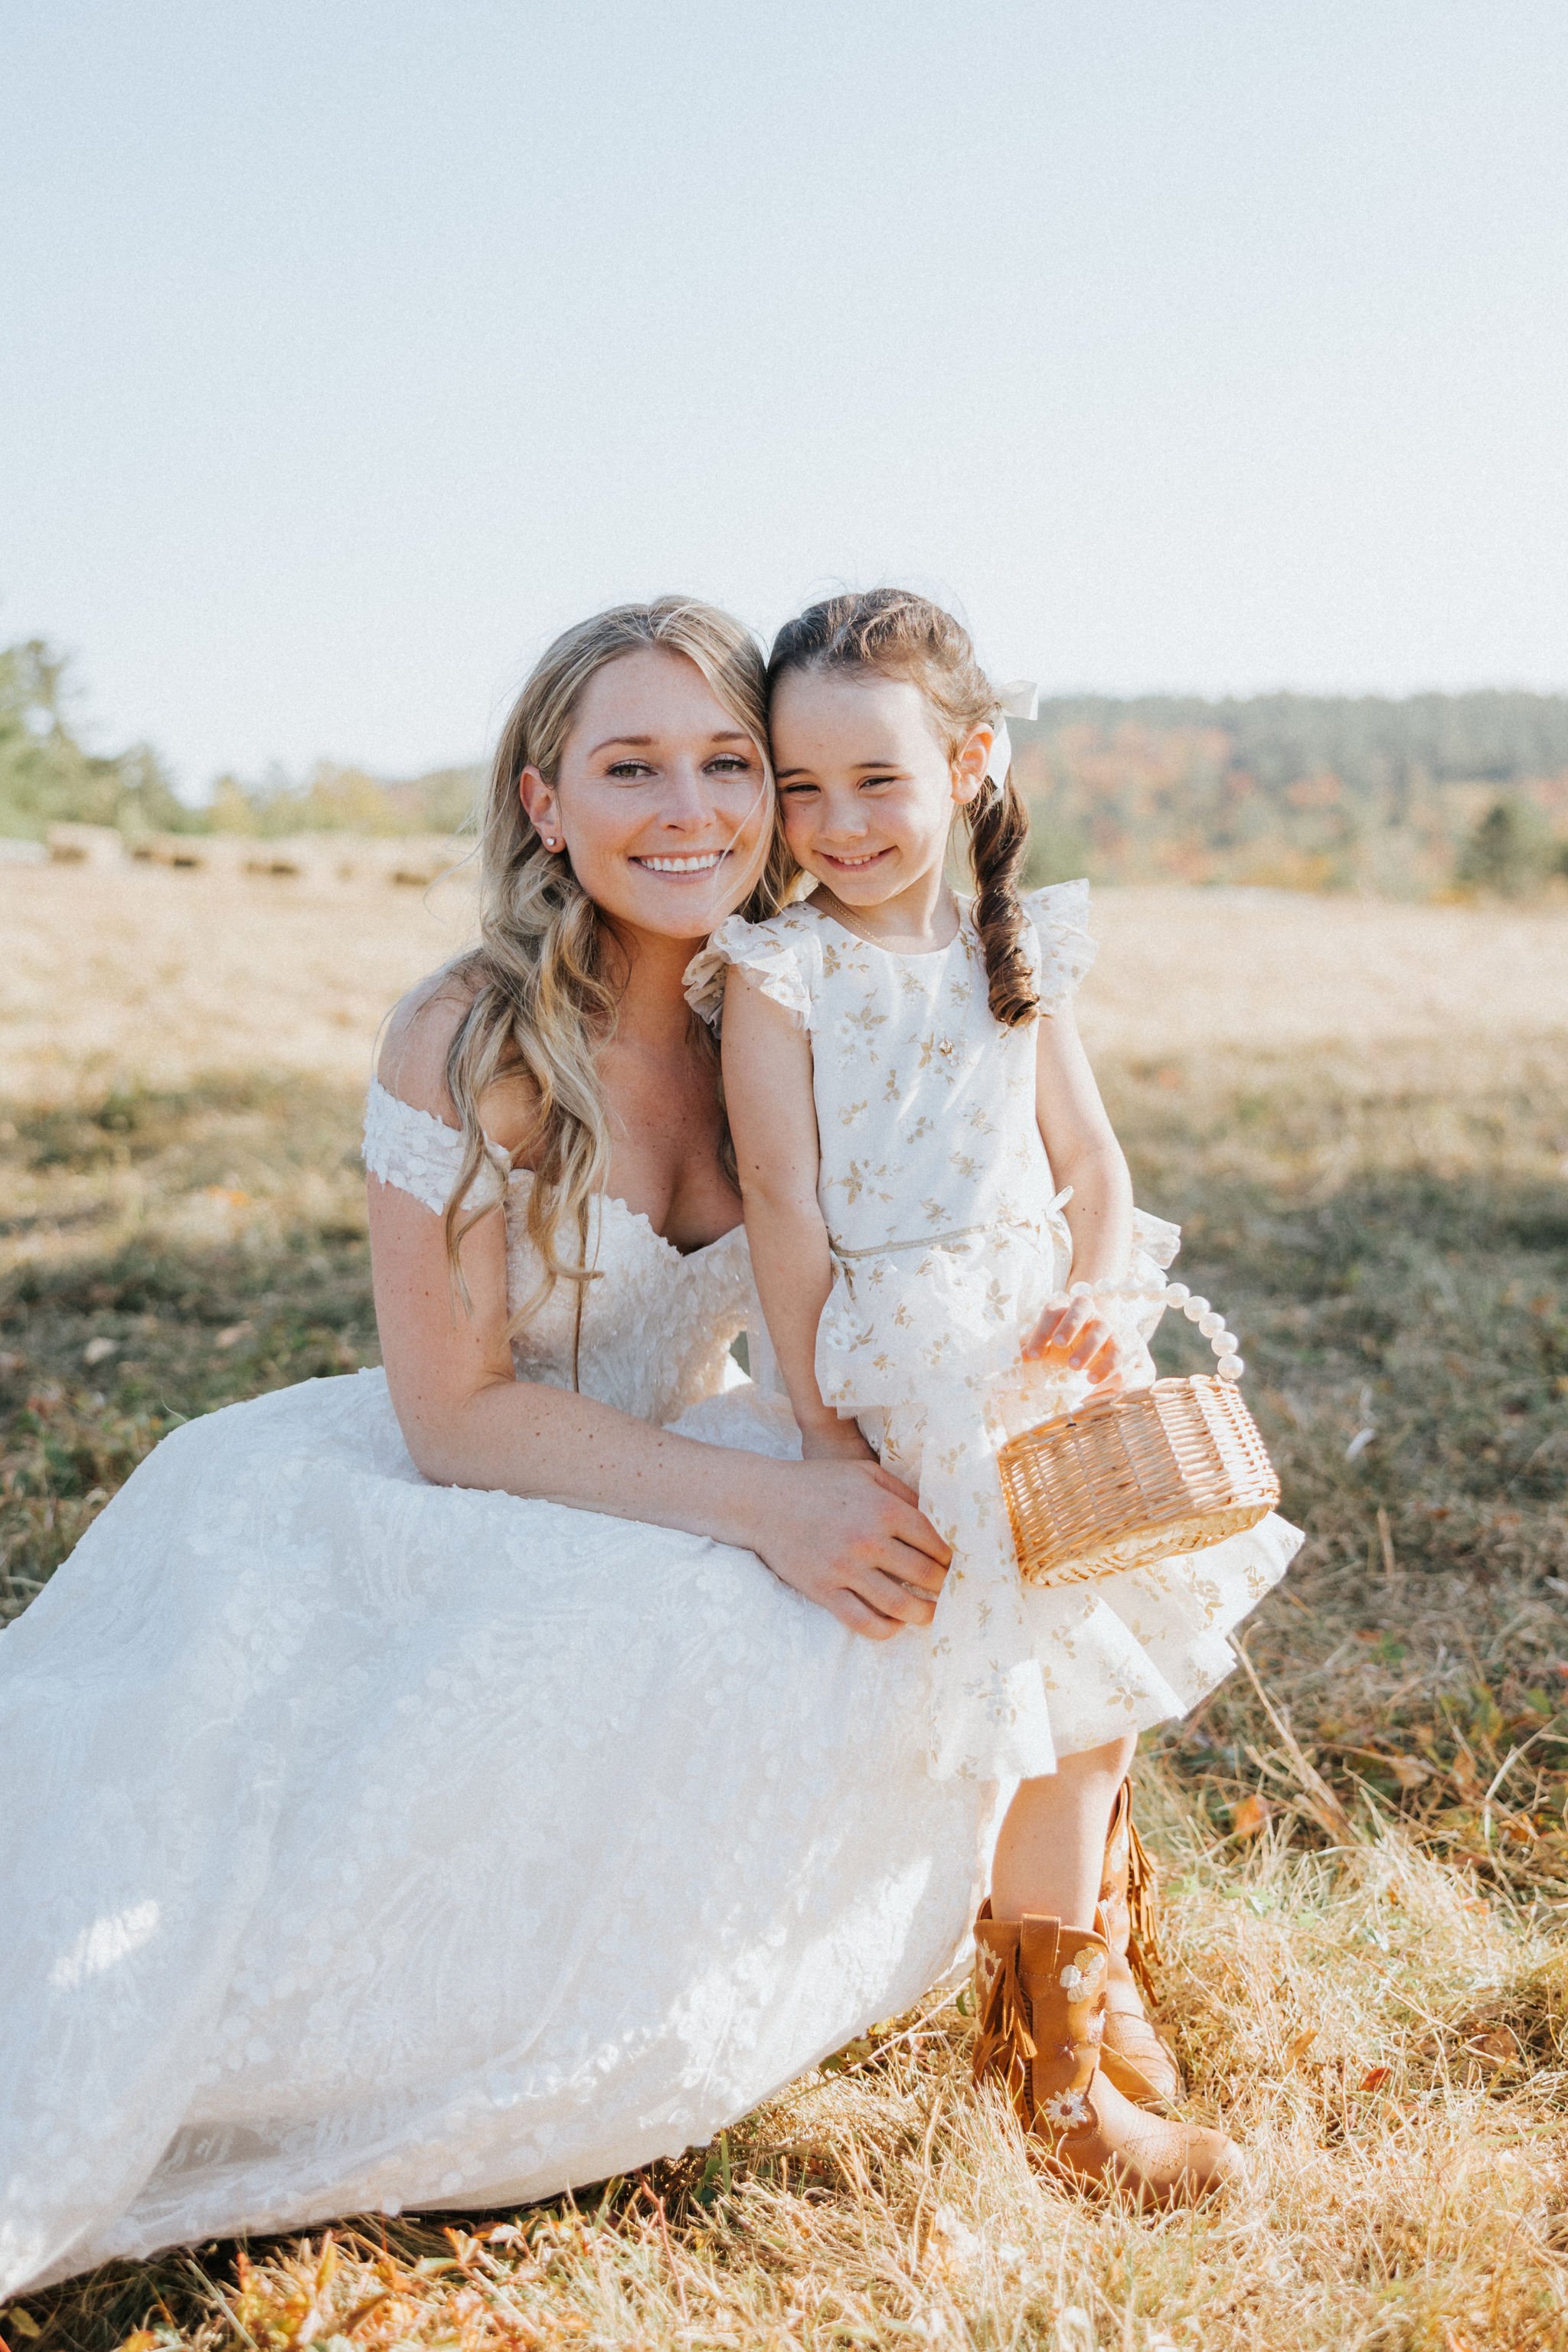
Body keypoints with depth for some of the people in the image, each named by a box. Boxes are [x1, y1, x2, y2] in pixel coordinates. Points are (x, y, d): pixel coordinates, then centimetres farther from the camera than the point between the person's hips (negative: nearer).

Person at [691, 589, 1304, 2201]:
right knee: (1069, 1700, -7)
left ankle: (1083, 1959, 36)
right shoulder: (777, 974, -5)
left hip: (1049, 1350, 6)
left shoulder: (1014, 956, 10)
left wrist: (1099, 1299, -10)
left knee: (1102, 1670, 10)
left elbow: (1091, 1159, 9)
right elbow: (785, 1208, -9)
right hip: (912, 1376, -5)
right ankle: (1052, 2062, 11)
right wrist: (819, 1420, -12)